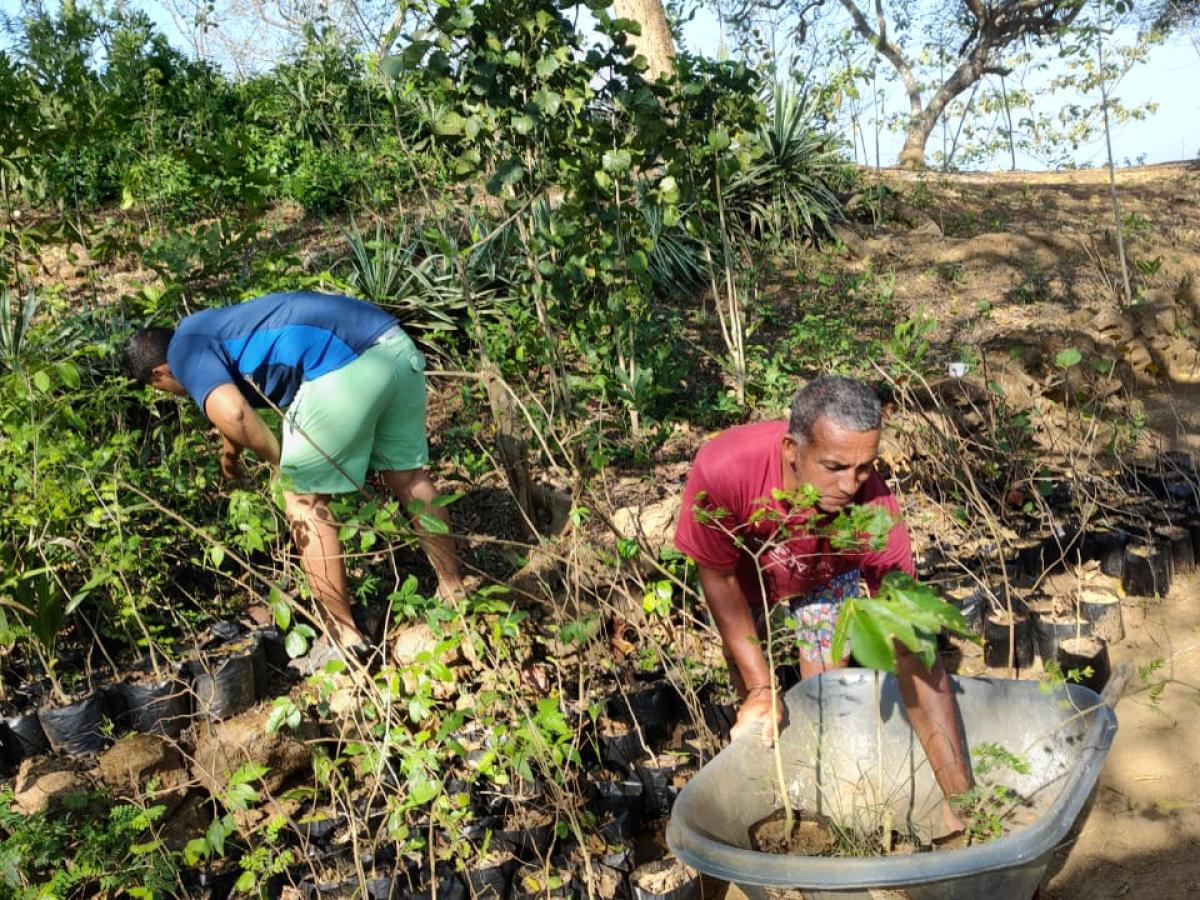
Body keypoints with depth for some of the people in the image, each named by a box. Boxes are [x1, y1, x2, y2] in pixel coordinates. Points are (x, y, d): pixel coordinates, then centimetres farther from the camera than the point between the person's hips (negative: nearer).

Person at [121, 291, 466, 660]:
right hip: (396, 346, 9)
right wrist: (230, 449, 69)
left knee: (305, 501, 7)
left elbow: (231, 414, -13)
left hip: (346, 366, -9)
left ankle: (345, 635, 13)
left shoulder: (184, 348, 7)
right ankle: (454, 594, 33)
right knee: (407, 476, 22)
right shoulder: (213, 326, 33)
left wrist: (280, 462, 4)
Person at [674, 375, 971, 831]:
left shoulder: (874, 508, -43)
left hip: (827, 572, 0)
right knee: (742, 661, 2)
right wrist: (760, 687, -25)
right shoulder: (721, 470, -46)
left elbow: (911, 652, -40)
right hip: (748, 565, 1)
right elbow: (719, 576, -25)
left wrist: (959, 797, -42)